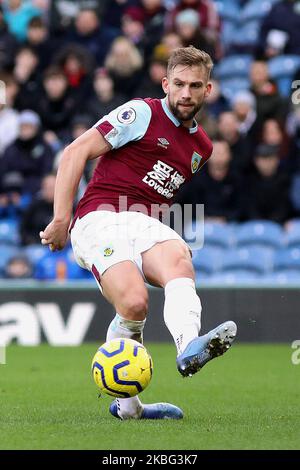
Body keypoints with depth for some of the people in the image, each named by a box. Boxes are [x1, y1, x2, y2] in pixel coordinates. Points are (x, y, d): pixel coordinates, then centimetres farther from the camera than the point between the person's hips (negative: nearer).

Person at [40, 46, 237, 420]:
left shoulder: (202, 146, 22)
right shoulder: (142, 113, 0)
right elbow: (76, 152, -4)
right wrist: (61, 219, -8)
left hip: (147, 223, 5)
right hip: (100, 220, -5)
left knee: (179, 262, -32)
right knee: (134, 304, -28)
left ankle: (189, 347, -61)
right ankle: (124, 402, -7)